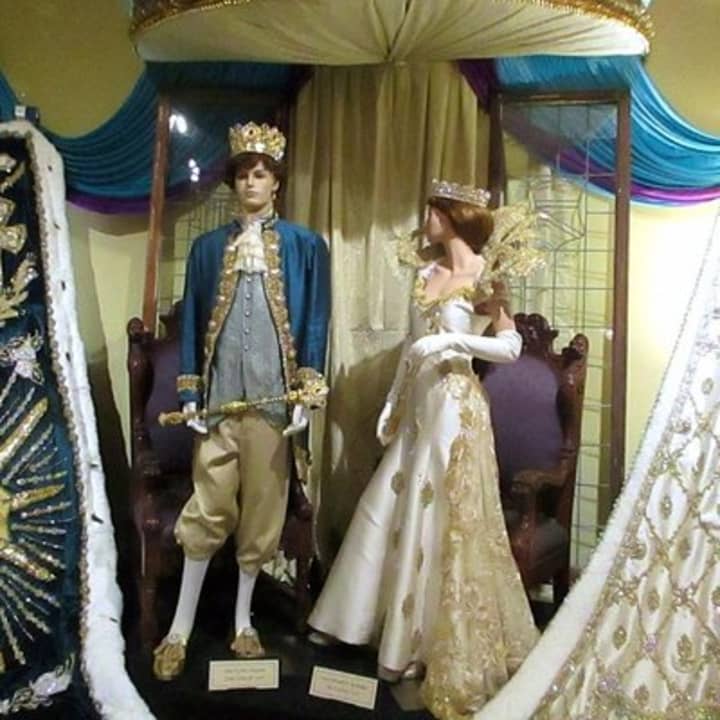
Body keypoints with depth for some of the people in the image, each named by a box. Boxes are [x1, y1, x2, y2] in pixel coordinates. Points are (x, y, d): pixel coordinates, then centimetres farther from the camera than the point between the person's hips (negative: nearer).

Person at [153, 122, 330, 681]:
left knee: (263, 510, 7)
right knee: (207, 509, 2)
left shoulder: (306, 245, 6)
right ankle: (181, 629, 15)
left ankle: (243, 622, 24)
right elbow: (192, 321, 9)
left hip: (274, 396, 0)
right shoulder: (208, 247, 11)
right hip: (220, 394, 1)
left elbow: (316, 323, 1)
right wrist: (190, 393, 1)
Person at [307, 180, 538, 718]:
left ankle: (430, 645, 20)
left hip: (455, 407, -7)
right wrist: (392, 403, 13)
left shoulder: (484, 276, -9)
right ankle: (359, 617, 30)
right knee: (387, 511, 13)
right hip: (419, 404, 7)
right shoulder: (427, 274, 11)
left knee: (439, 521, 2)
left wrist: (454, 339, -21)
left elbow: (512, 346, -12)